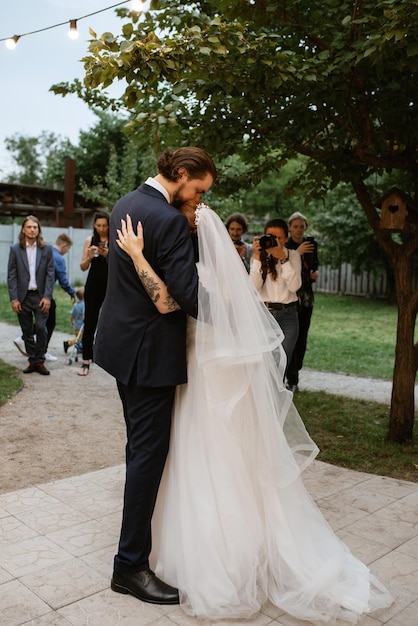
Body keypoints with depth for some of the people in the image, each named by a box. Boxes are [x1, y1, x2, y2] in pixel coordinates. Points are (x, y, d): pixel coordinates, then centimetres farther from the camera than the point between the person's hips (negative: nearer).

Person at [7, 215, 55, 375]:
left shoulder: (47, 249, 2)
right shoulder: (15, 249, 3)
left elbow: (50, 273, 0)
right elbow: (11, 275, 2)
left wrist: (47, 296, -8)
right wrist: (13, 299, -5)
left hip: (40, 296, -1)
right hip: (23, 296, 1)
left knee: (41, 328, -8)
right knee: (27, 331, 7)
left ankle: (40, 362, 4)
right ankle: (32, 361, 17)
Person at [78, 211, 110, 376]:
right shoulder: (90, 241, 7)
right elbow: (83, 267, 7)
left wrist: (108, 255, -21)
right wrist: (89, 257, -13)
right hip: (93, 285, 2)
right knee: (89, 323, 2)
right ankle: (86, 361, 7)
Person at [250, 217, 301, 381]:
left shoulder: (293, 255, 5)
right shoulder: (259, 255, 4)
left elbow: (294, 286, -11)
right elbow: (254, 287, -10)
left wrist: (283, 258, -17)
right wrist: (258, 257, -15)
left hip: (287, 315, 0)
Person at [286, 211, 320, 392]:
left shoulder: (311, 245, 10)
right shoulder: (284, 246, -6)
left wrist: (315, 274, 1)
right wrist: (297, 253, -26)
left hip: (306, 296, 5)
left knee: (302, 337, 7)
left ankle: (293, 375, 19)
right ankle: (292, 380, -3)